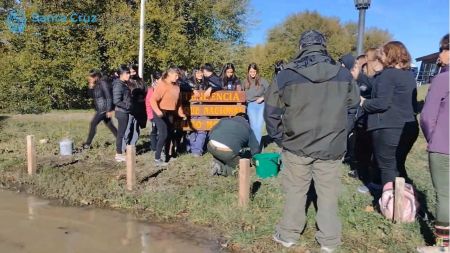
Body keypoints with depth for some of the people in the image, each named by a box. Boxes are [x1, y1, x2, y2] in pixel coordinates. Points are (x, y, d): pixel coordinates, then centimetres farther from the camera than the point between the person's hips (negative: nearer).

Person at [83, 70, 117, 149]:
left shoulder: (103, 83, -16)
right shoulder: (96, 84, 10)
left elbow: (109, 97, -19)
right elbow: (91, 95, 17)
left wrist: (109, 110, -21)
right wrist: (91, 87, -2)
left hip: (104, 109, -9)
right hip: (100, 109, 9)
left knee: (93, 124, -6)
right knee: (110, 125, 12)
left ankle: (88, 144, 3)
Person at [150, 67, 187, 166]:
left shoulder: (176, 86, 7)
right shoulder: (162, 85, -16)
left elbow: (178, 100, 17)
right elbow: (153, 99, -23)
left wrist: (180, 112, 14)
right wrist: (157, 111, -37)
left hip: (171, 113, 8)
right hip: (161, 113, -8)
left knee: (170, 134, 13)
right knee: (163, 135, -15)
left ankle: (166, 155, 28)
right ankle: (157, 159, -9)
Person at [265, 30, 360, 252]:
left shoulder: (287, 75, -9)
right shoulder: (343, 74, -2)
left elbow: (271, 110, -5)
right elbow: (354, 101, 15)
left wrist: (279, 138, 6)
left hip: (297, 145, -1)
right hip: (331, 146, 1)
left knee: (295, 190, 13)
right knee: (328, 193, 13)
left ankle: (288, 235, 25)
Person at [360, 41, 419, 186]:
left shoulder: (388, 74, -12)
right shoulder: (410, 75, 14)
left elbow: (382, 103, -21)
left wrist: (364, 103, -4)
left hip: (389, 129, -9)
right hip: (409, 128, 9)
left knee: (387, 168, 1)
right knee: (398, 166, 19)